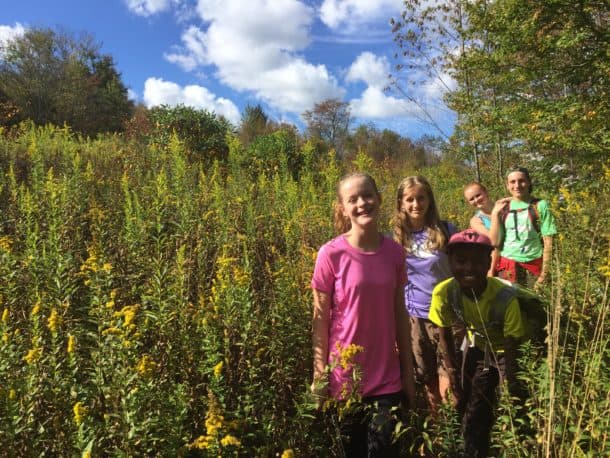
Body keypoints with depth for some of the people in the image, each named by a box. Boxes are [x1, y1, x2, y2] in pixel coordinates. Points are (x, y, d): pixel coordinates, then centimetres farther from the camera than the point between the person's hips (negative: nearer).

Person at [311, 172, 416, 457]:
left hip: (388, 378, 2)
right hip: (345, 377, -2)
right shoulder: (331, 254, -13)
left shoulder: (395, 252, -3)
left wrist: (408, 371, 8)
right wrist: (320, 377, -7)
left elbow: (399, 314, 5)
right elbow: (320, 320, -7)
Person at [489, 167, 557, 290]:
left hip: (532, 266, -2)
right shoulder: (502, 207, 7)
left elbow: (548, 242, -1)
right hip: (506, 267, 2)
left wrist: (544, 273, -6)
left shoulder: (540, 206, 0)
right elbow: (494, 242, 2)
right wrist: (495, 214, -4)